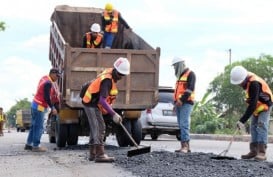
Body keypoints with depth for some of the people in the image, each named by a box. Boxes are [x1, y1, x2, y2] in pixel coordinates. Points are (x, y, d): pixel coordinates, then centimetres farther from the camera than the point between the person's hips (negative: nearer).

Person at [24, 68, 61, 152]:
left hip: (35, 104, 10)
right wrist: (52, 108, -15)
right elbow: (47, 98, -22)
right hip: (40, 107, -10)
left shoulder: (44, 78, 10)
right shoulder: (48, 83, -19)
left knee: (34, 125, 14)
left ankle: (28, 144, 19)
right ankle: (35, 146, -2)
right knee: (39, 127, -5)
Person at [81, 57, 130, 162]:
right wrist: (113, 114, -40)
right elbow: (102, 100, -37)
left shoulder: (110, 72, 3)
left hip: (94, 104, 10)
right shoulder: (107, 80, -27)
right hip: (92, 104, -10)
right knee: (99, 127, -17)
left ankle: (93, 154, 24)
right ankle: (100, 155, -24)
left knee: (95, 128, 15)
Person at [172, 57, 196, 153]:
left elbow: (190, 89, -15)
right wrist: (175, 103, 21)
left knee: (184, 124, -17)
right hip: (179, 104, 9)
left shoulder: (190, 74, -3)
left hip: (186, 103, -9)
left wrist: (181, 100, -20)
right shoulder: (180, 76, 24)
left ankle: (185, 145, -22)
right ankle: (185, 146, 4)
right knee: (181, 125, 4)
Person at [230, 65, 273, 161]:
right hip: (256, 106, 9)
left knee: (261, 126, -19)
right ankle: (253, 151, 11)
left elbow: (252, 105, -37)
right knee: (253, 127, 7)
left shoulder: (254, 84, -34)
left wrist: (242, 121, -37)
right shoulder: (247, 80, -6)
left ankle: (262, 152, -25)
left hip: (265, 105, -9)